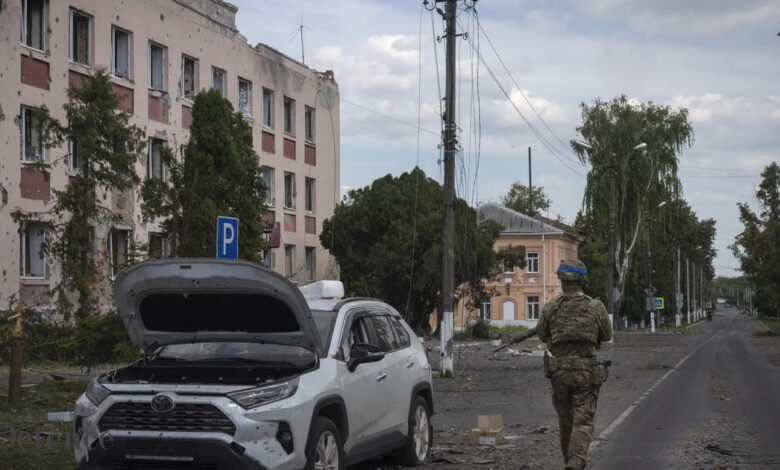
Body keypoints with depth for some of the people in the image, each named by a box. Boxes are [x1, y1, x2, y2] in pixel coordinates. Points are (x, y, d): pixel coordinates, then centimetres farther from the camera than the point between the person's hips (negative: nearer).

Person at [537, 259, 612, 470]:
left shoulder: (550, 308, -4)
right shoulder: (596, 308, -7)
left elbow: (542, 336, 11)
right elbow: (607, 336, 8)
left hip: (559, 371, 2)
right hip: (586, 372, -2)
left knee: (566, 419, 19)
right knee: (583, 423, -1)